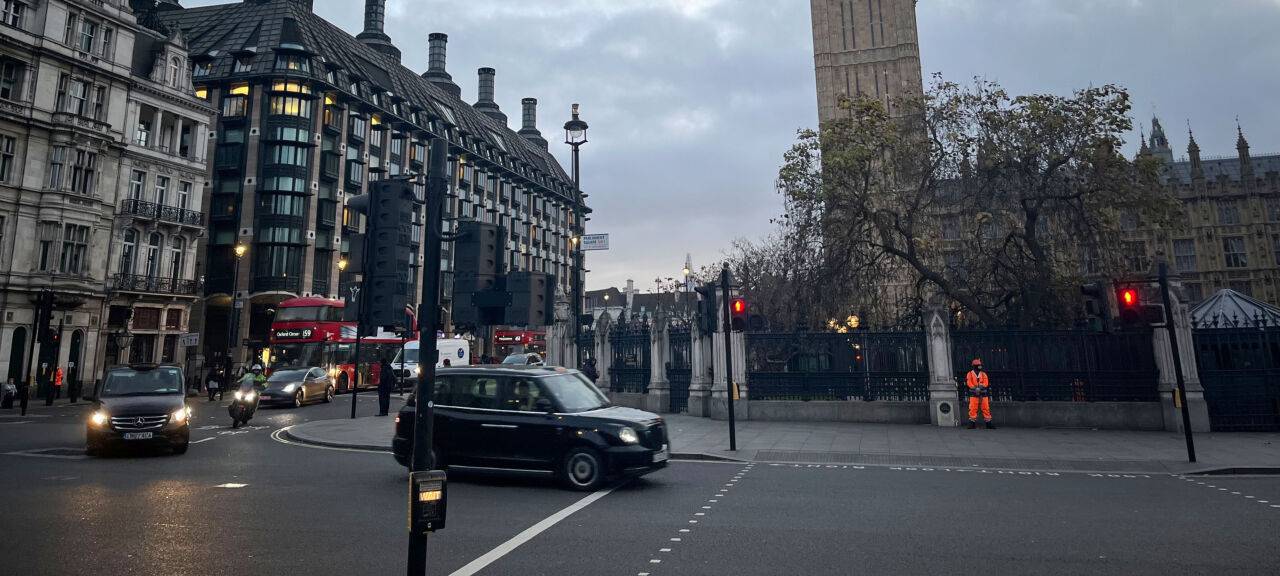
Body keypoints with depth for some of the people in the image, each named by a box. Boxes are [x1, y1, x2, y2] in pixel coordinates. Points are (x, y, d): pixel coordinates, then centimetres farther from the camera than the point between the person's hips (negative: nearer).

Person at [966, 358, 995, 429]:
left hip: (983, 394, 3)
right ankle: (972, 423, -2)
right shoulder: (970, 374, 6)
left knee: (986, 409, 2)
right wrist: (975, 388, -21)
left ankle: (988, 423, 8)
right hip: (974, 395, -2)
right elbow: (969, 383, -7)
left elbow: (986, 383, -1)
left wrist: (981, 386, -20)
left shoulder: (983, 374, 13)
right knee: (973, 409, -6)